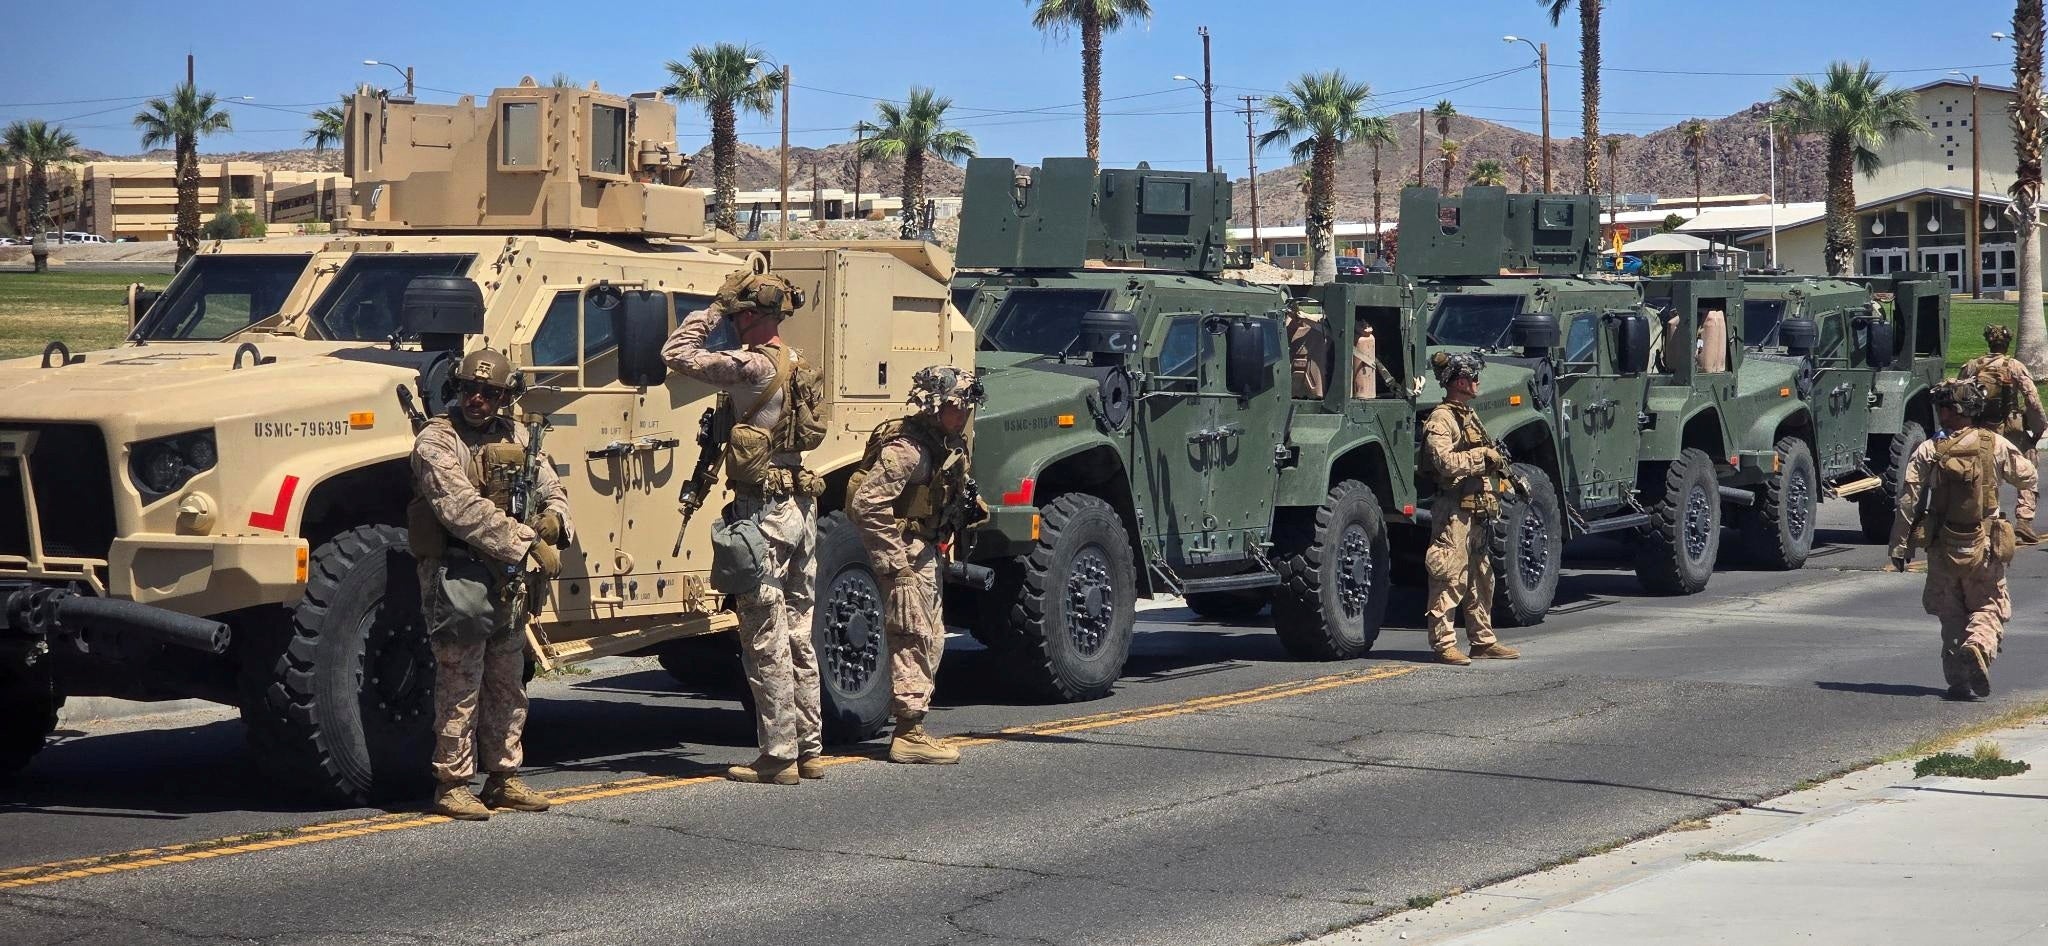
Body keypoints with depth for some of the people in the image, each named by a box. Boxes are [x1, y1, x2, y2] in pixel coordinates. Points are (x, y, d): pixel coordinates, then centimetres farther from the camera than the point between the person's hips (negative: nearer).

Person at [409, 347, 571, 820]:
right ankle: (451, 785, 2)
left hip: (507, 578, 7)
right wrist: (528, 543, -24)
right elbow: (462, 510, -21)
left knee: (508, 684, 13)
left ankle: (503, 778, 23)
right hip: (457, 574, -7)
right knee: (460, 687, -5)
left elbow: (551, 488, 18)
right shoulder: (435, 441, -11)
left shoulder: (514, 437, 11)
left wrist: (553, 517, -7)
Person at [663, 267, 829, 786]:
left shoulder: (753, 367, -15)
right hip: (801, 507, 9)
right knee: (798, 636, 14)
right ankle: (810, 749, 18)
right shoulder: (797, 365, 11)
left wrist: (714, 308, -4)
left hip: (762, 509, -9)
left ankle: (779, 757, -2)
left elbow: (677, 354, -15)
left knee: (766, 641, -4)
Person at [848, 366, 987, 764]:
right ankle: (909, 736, -5)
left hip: (925, 551, 10)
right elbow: (867, 504, -26)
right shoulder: (906, 448, -21)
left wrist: (971, 508, 5)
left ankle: (911, 730, 23)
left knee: (931, 638, 15)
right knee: (916, 638, -8)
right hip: (904, 551, -10)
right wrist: (894, 562, -25)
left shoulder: (948, 446, 9)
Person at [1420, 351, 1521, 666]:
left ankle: (1482, 640, 21)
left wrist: (1497, 463, 10)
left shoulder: (1470, 416, 19)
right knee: (1450, 578, -8)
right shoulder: (1440, 420, -11)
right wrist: (1482, 455, -16)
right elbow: (1446, 462, -23)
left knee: (1481, 577, 14)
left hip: (1478, 510, 10)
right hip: (1454, 510, -10)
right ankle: (1443, 643, -6)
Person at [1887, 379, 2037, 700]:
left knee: (1951, 614, 15)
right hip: (1984, 548, -1)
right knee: (1988, 607, 12)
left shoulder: (1927, 452, -7)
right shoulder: (1995, 445, -6)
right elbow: (2027, 478, 9)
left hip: (1942, 550, 1)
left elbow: (1907, 503, -7)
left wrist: (1898, 552, -1)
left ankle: (1959, 681, 9)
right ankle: (1979, 646, -18)